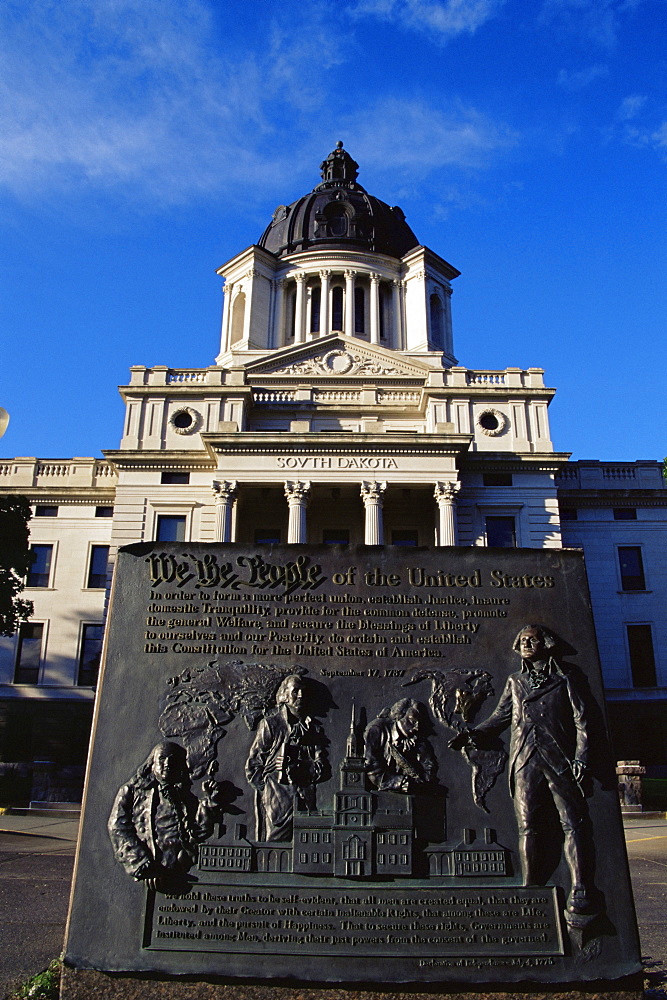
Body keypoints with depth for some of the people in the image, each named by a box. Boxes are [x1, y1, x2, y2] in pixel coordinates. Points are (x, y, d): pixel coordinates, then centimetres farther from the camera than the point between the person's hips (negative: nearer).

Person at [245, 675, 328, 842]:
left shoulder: (314, 728, 14)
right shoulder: (270, 724, 3)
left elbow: (323, 768, 6)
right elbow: (253, 766, 2)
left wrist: (296, 768, -8)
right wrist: (267, 791, -6)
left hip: (306, 802, 3)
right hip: (277, 804, -3)